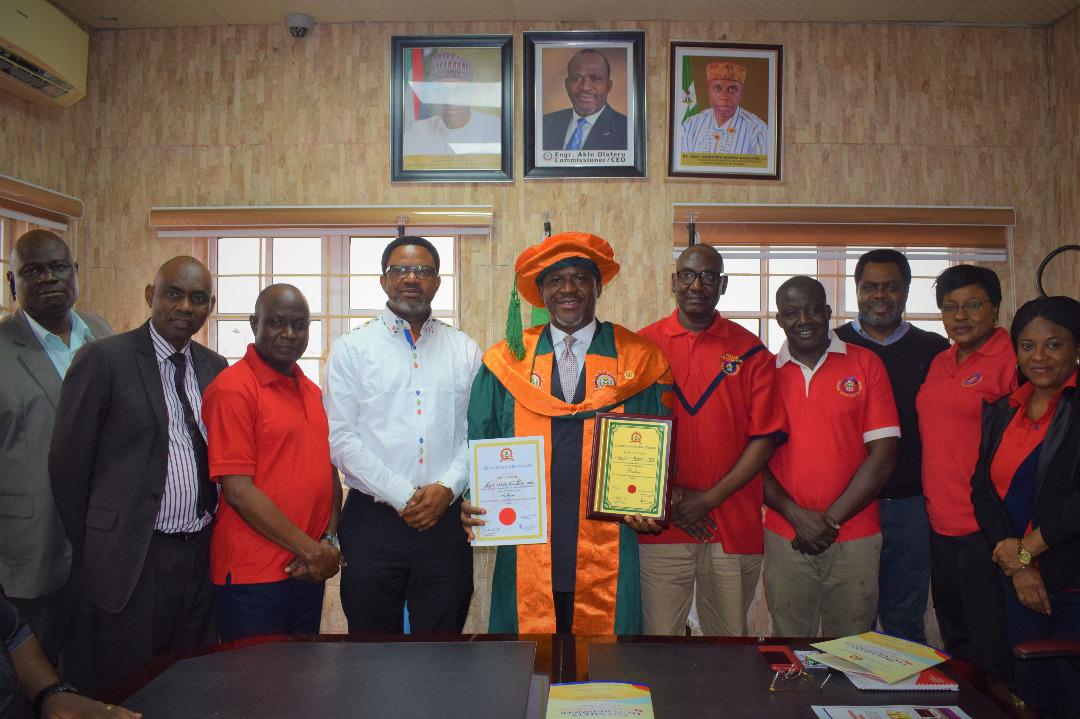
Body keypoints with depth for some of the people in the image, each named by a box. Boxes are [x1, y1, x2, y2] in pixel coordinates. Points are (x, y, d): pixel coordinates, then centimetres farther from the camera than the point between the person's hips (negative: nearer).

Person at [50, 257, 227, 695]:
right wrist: (93, 554, -1)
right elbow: (69, 465, -5)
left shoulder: (214, 367, 8)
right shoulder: (104, 359, -7)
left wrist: (215, 535, 11)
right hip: (132, 561, -5)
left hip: (202, 556, 5)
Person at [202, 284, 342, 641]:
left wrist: (329, 541, -2)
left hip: (310, 572, 7)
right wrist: (311, 549, -13)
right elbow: (237, 490, -16)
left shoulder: (313, 392, 12)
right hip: (252, 576, -7)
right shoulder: (232, 388, -11)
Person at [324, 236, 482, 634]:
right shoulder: (351, 348, 2)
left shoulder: (465, 350, 8)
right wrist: (403, 496, -11)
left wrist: (447, 488, -11)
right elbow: (340, 437, -5)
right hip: (372, 522, -1)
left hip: (445, 520, 2)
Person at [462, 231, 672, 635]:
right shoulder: (506, 361, 6)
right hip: (525, 558, 1)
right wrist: (472, 504, -6)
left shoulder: (637, 360, 3)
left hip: (607, 558, -1)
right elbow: (479, 448, 10)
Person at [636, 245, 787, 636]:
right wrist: (667, 497, -8)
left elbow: (766, 436, 0)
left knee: (730, 643, 10)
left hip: (735, 526, 1)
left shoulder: (750, 351, 4)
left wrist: (710, 499, -8)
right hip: (659, 528, 0)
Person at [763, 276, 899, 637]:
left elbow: (884, 452, -3)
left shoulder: (865, 364, 2)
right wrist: (796, 515, -10)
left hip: (855, 539, 0)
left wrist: (831, 518, -8)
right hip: (785, 538, 1)